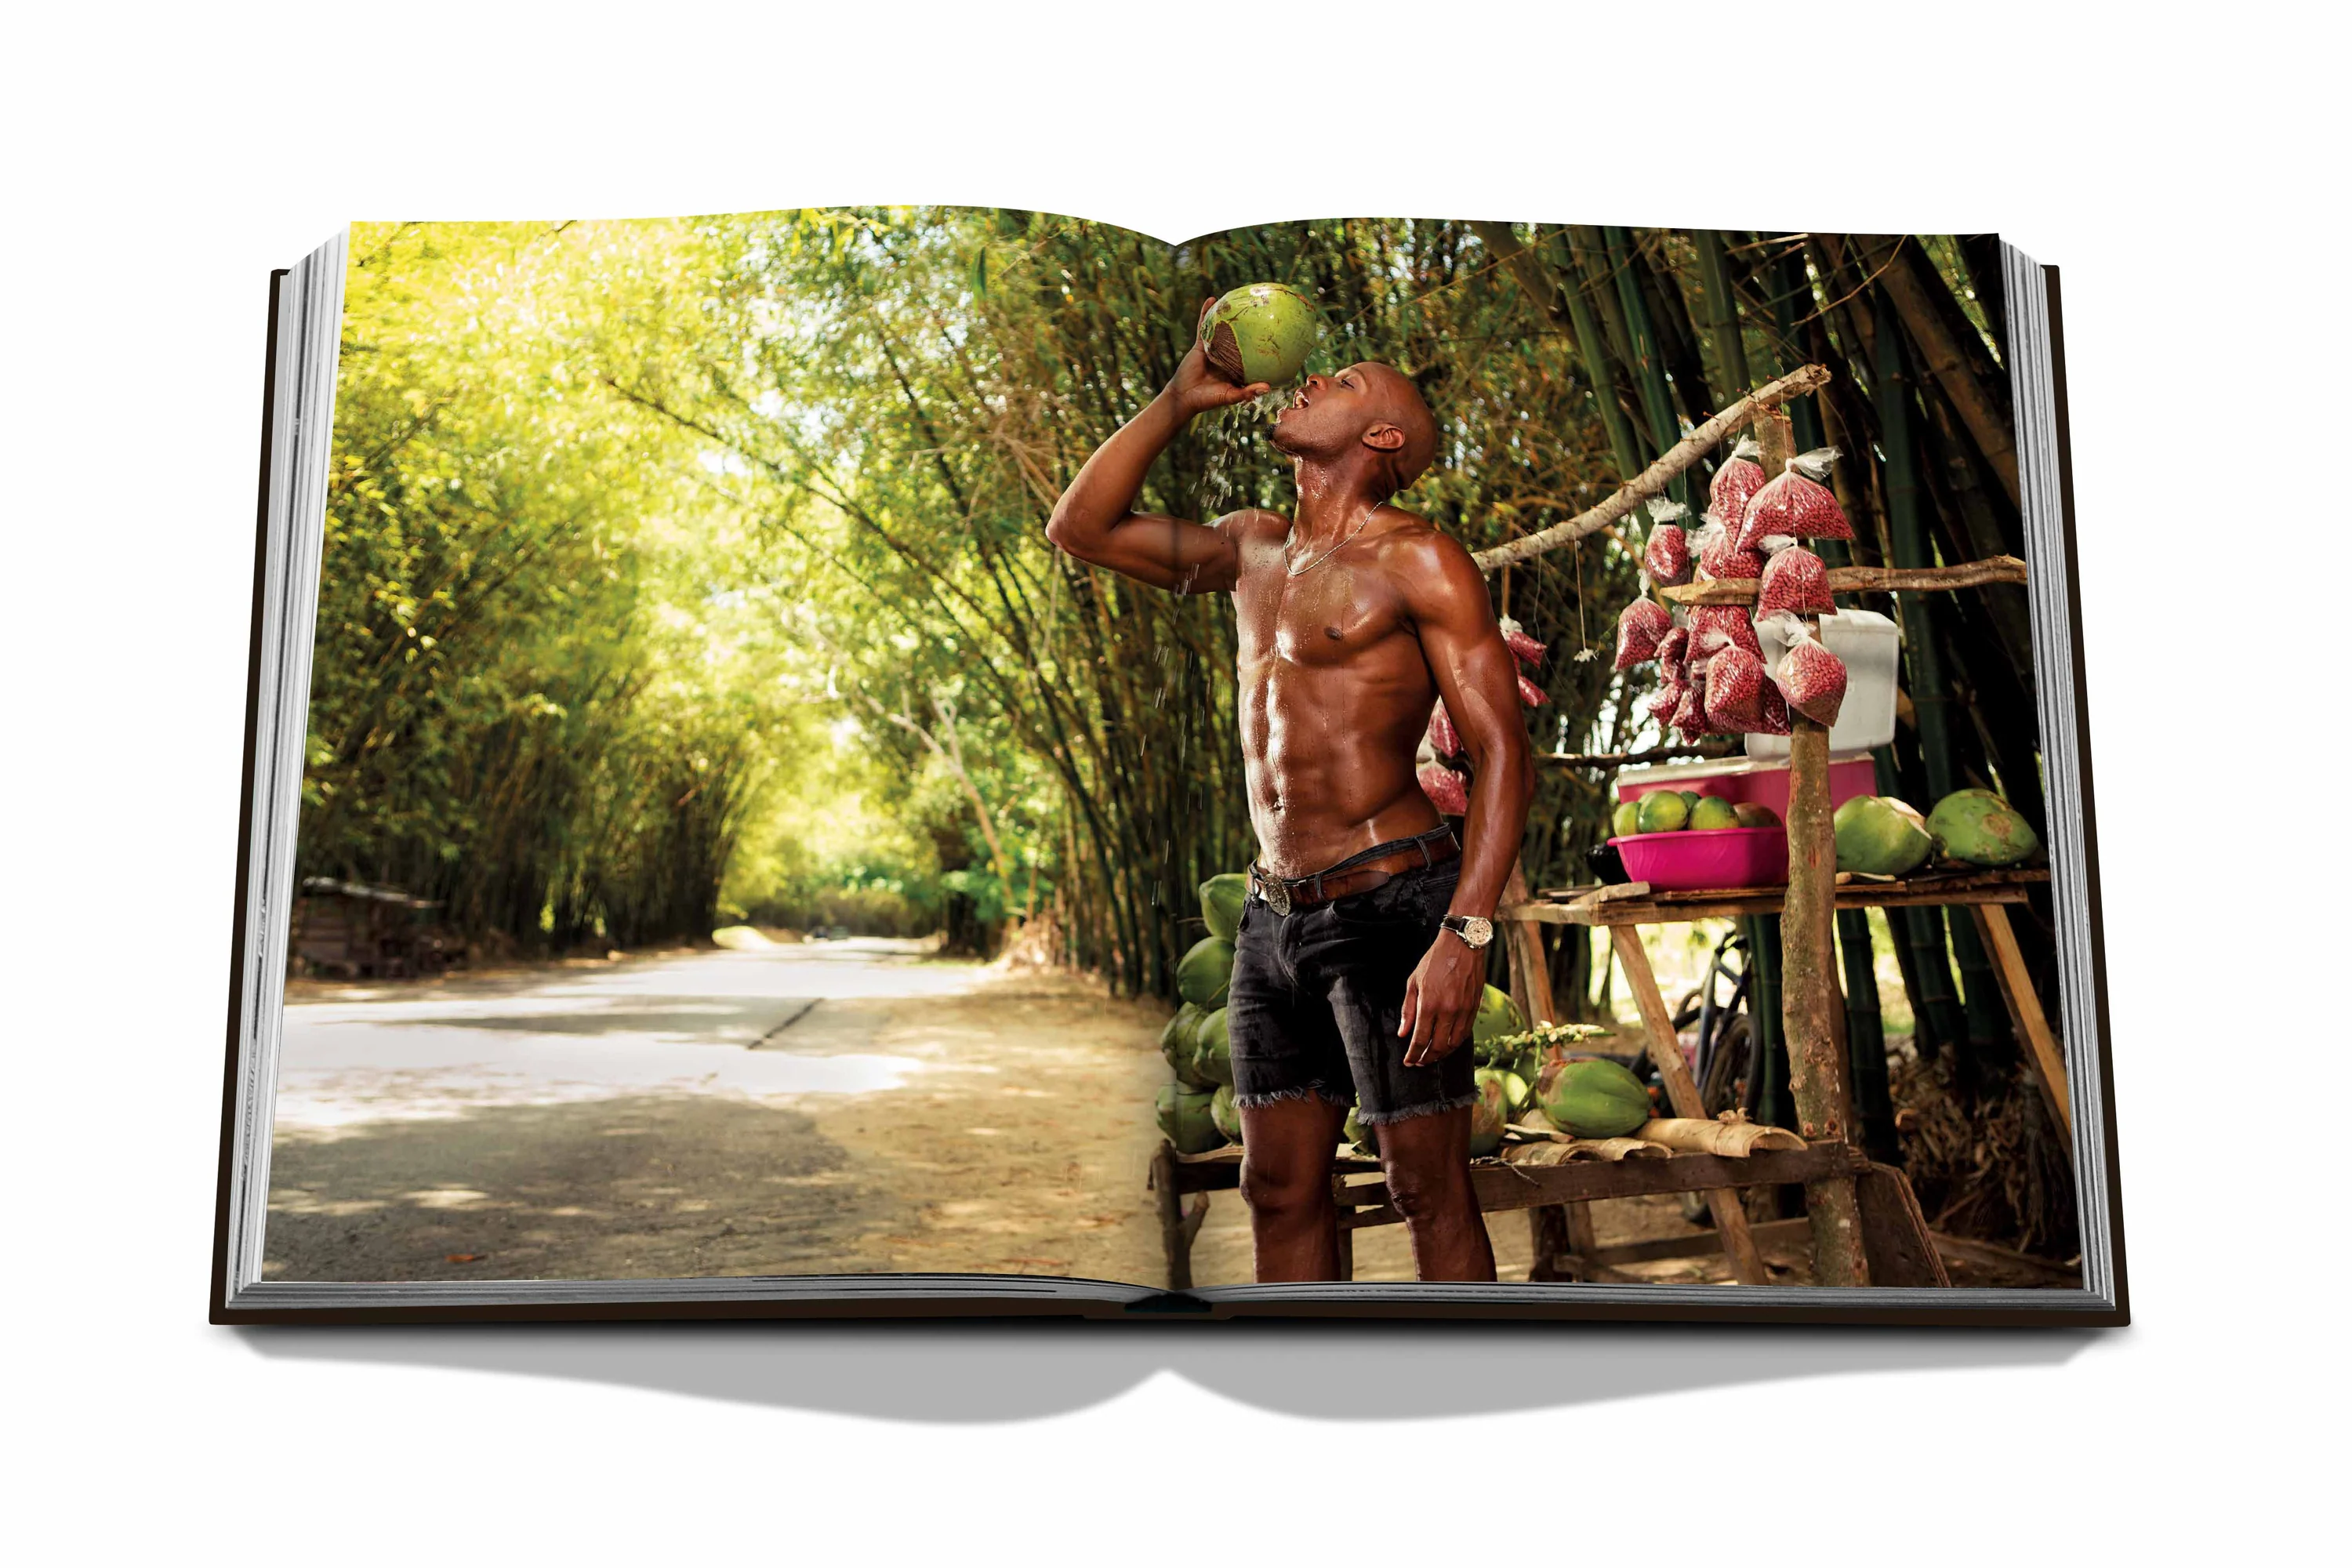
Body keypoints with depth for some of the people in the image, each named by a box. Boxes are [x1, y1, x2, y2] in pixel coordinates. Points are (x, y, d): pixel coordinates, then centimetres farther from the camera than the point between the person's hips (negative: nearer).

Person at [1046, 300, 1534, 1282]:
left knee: (1429, 1194, -2)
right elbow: (1082, 527, 21)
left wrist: (1466, 935, -22)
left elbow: (1502, 751, -12)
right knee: (1280, 1191, 9)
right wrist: (1179, 400, 14)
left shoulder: (1415, 561, -6)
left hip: (1393, 905, -7)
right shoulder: (1253, 549, 16)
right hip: (1275, 911, 7)